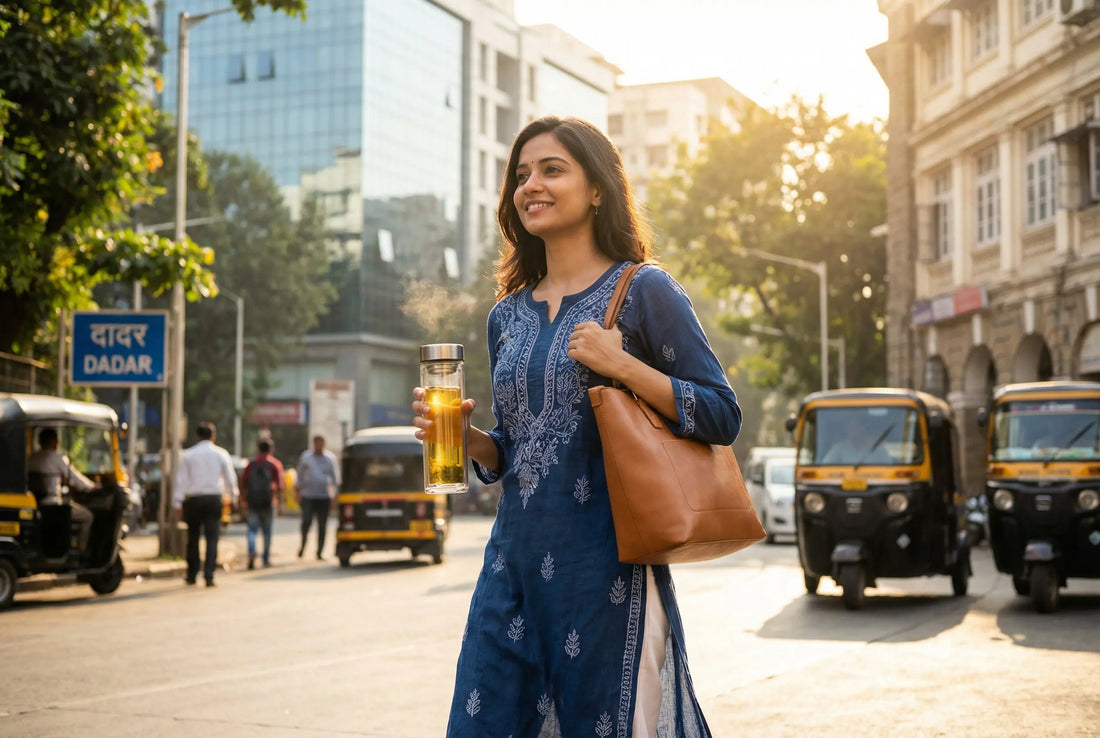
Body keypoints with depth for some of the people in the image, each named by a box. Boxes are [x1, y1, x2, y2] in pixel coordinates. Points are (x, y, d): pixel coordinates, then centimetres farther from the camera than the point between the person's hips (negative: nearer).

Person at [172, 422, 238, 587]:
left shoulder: (187, 455, 2)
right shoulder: (221, 454, 3)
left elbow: (181, 480, 0)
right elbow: (230, 479, 6)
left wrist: (177, 503, 1)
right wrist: (233, 497, 18)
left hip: (193, 499, 0)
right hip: (214, 498, 0)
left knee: (193, 538, 11)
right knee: (212, 538, -2)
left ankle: (192, 575, 17)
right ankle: (209, 575, -11)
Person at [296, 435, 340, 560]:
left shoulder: (330, 458, 7)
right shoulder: (305, 457, 7)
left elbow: (335, 477, 10)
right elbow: (300, 475, 13)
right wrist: (298, 492, 8)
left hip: (324, 497, 1)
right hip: (308, 496, -1)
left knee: (322, 525, 1)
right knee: (306, 521, -14)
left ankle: (320, 552, 8)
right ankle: (303, 544, 11)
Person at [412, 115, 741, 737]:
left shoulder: (643, 290, -2)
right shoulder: (509, 314, 15)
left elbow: (723, 418, -5)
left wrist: (622, 365, -16)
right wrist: (460, 433, 1)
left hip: (604, 563, -5)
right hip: (515, 557, 5)